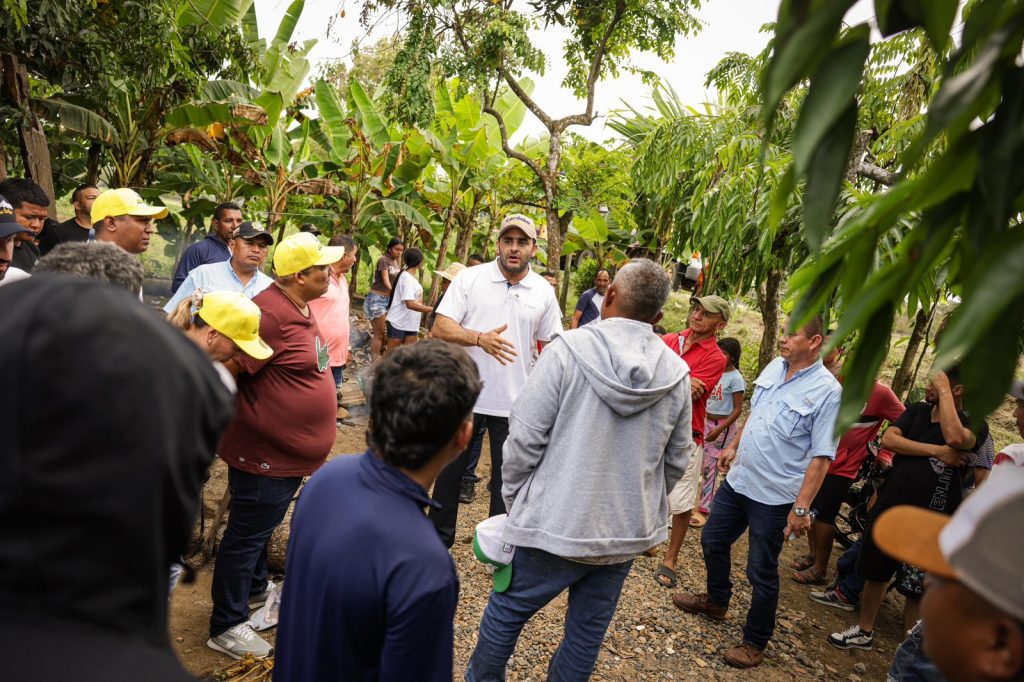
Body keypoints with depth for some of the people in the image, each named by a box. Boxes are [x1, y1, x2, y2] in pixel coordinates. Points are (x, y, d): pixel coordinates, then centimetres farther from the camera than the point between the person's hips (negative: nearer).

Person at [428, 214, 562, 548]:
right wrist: (480, 338, -28)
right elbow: (440, 328, -12)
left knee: (508, 478, 12)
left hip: (516, 403, 1)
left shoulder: (544, 292, 0)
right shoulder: (469, 278, -6)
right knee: (449, 471, 15)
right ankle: (439, 538, 35)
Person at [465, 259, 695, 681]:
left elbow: (525, 437, -15)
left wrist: (514, 498, 1)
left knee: (506, 611, 18)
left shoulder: (567, 350, -17)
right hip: (628, 533, 4)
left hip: (556, 523, -3)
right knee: (588, 630, 19)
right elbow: (676, 458, 5)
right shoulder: (676, 374, -4)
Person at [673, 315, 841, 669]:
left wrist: (801, 507, -22)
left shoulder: (827, 391, -18)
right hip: (738, 479, 7)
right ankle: (716, 601, 46)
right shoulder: (774, 368, 2)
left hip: (774, 496, -7)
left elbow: (821, 456, -19)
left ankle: (755, 642, 28)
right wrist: (733, 446, 20)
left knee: (762, 572, 7)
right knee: (712, 541, 20)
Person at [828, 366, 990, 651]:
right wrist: (936, 450, -19)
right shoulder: (918, 411, 6)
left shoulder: (975, 425, -7)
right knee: (875, 572, 17)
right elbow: (888, 439, -10)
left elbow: (955, 438, -32)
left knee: (917, 590, 7)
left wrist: (943, 391, -22)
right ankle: (864, 631, 35)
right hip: (890, 507, 4)